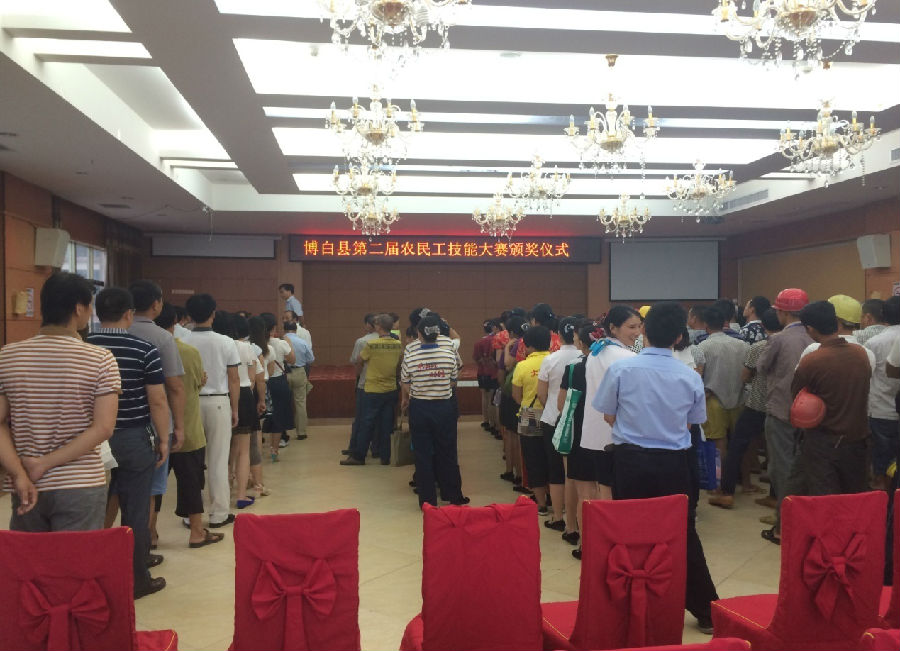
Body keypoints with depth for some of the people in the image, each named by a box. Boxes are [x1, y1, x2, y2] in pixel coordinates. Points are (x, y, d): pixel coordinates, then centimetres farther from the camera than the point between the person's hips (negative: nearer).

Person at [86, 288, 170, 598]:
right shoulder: (144, 350, -11)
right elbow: (157, 401, -12)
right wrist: (163, 438, -1)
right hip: (134, 439, -3)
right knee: (135, 511, 6)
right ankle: (137, 579, 16)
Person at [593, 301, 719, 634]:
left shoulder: (621, 368, -9)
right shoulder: (691, 377, -4)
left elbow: (609, 417, -1)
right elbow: (691, 423, 6)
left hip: (630, 459, -1)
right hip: (673, 462, 1)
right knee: (684, 534, 13)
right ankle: (706, 611, 23)